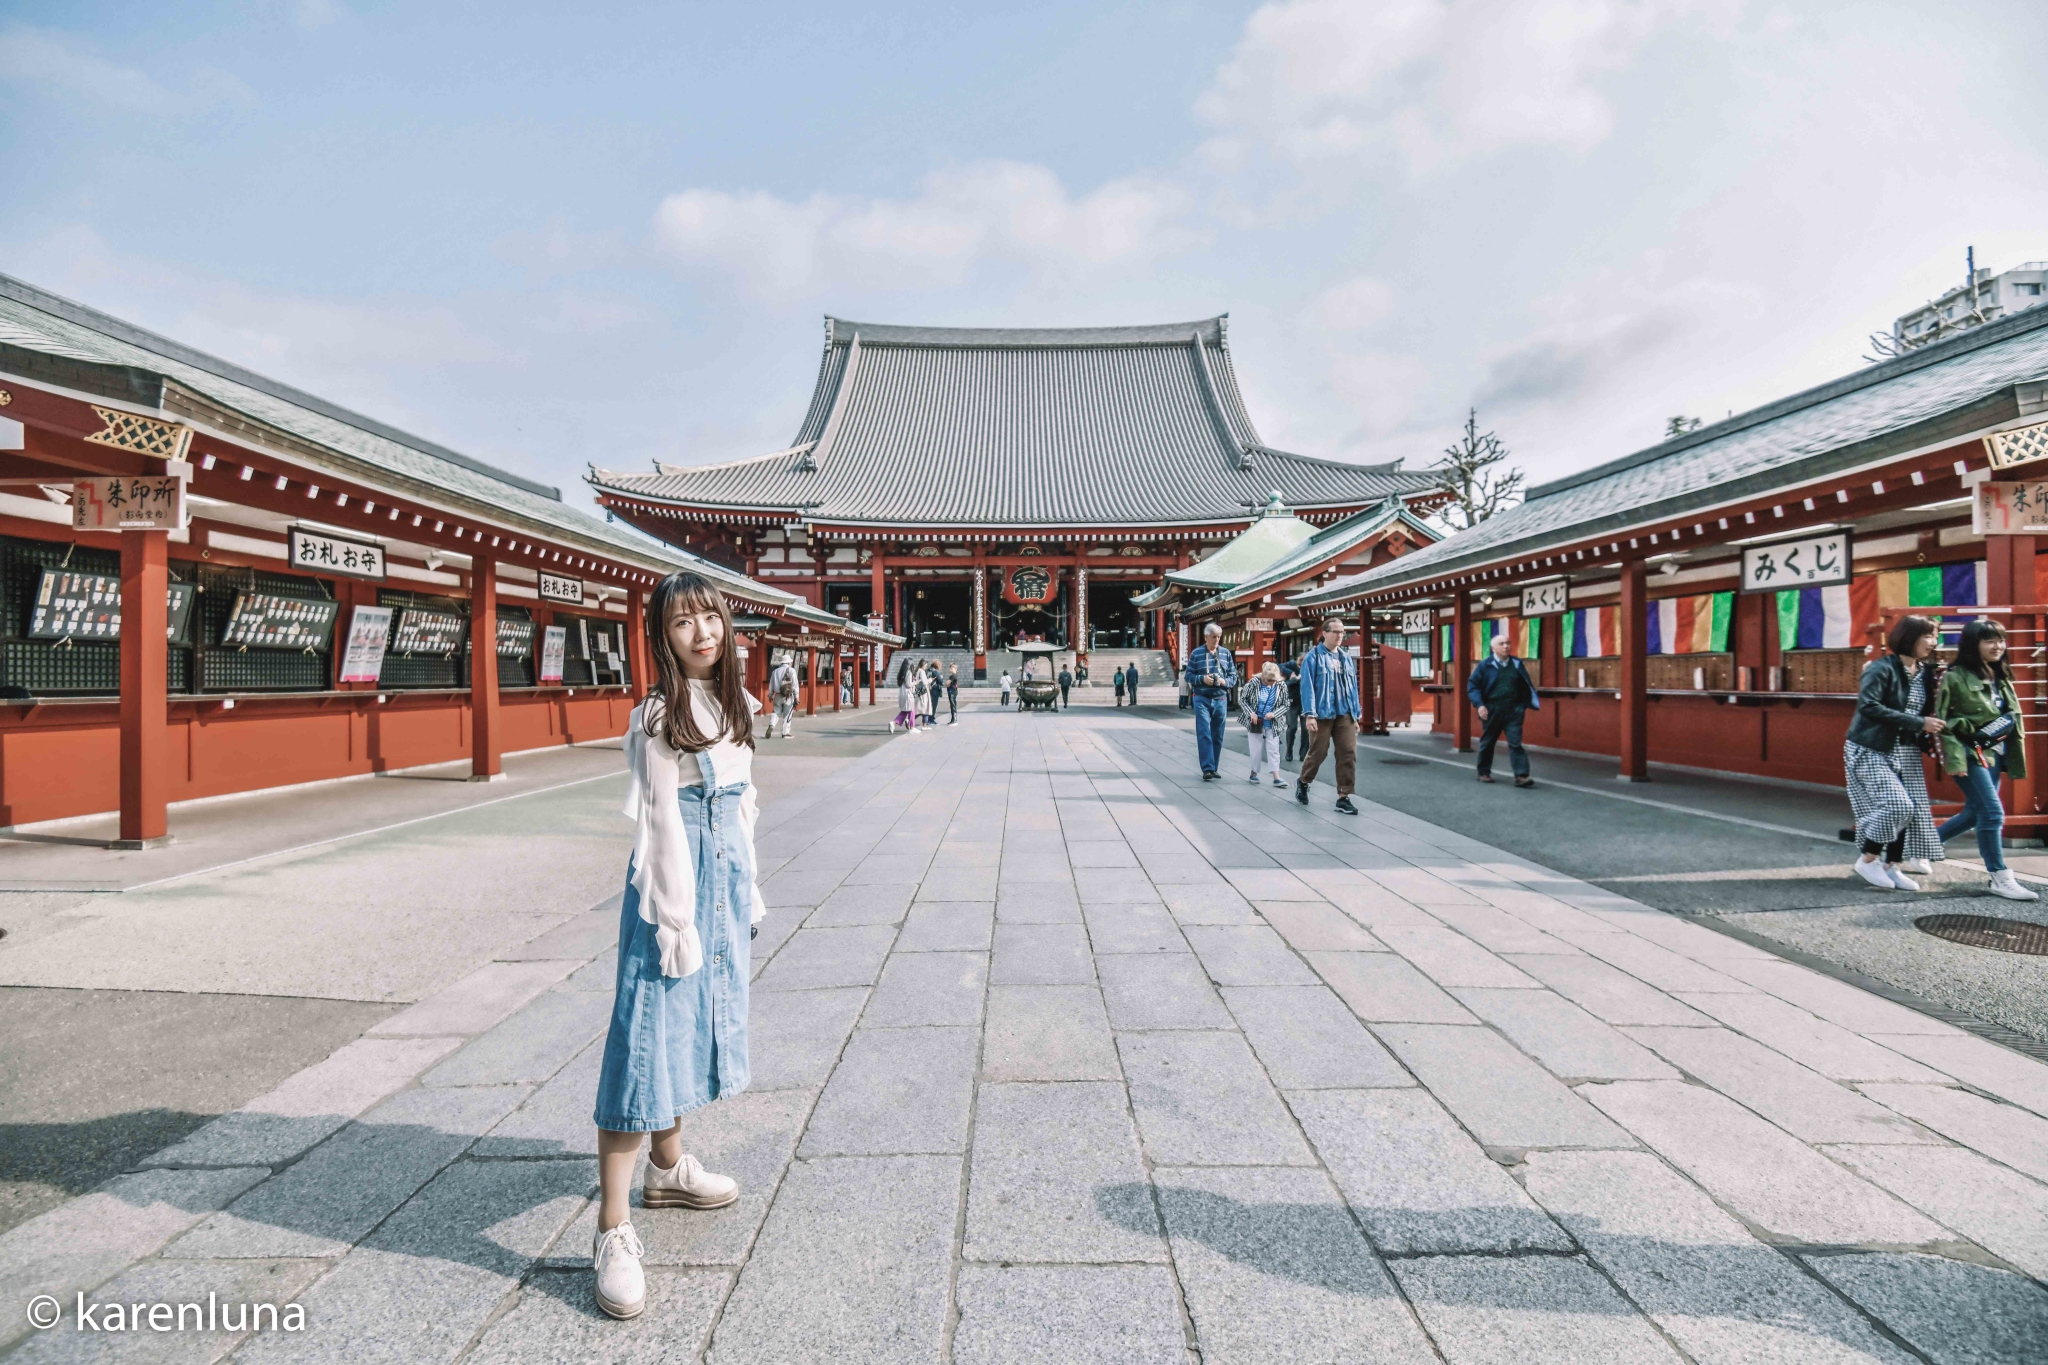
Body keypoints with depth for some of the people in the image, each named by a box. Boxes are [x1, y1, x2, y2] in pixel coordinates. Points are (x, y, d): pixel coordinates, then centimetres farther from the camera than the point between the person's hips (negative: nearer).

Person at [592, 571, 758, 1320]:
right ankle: (613, 1231, 4)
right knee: (648, 1035, -5)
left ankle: (668, 1166, 39)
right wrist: (675, 916, -16)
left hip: (726, 873, 8)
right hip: (675, 876, -8)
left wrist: (748, 889, 15)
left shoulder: (735, 703, 8)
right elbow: (660, 821, -16)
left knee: (699, 1019, 19)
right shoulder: (658, 715, -14)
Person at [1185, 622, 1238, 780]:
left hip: (1220, 699, 3)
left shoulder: (1226, 653, 7)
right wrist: (1202, 679, -15)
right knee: (1204, 734, -11)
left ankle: (1213, 768, 18)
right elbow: (1188, 675, 2)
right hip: (1202, 699, -3)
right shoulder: (1196, 653, 1)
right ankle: (1207, 769, -13)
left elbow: (1233, 675, 10)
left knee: (1217, 736, 8)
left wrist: (1225, 682, -11)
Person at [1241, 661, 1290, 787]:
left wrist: (1274, 714, -17)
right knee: (1256, 749, 4)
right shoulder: (1253, 683, -11)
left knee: (1273, 750, 0)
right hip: (1255, 723, -1)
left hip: (1272, 725, 1)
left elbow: (1285, 705, 0)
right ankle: (1254, 773, 21)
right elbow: (1242, 699, -4)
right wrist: (1251, 713, -16)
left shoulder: (1281, 686, -6)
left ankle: (1276, 778, 0)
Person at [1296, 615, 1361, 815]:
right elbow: (1307, 687, -10)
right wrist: (1309, 714, -17)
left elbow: (1353, 688, 17)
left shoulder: (1346, 659, 15)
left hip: (1345, 714, 5)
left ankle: (1343, 797, 4)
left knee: (1349, 753, -2)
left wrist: (1356, 714, 14)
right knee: (1318, 752, 3)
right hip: (1322, 714, -5)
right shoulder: (1313, 657, -5)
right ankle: (1302, 782, 30)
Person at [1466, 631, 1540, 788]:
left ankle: (1521, 776, -9)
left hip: (1513, 710, 1)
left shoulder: (1517, 664, 6)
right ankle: (1484, 772, 26)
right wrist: (1479, 705, -14)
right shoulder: (1485, 665, -3)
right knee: (1487, 742, 11)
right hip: (1492, 710, -1)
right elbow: (1472, 685, -3)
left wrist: (1532, 703, 2)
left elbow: (1526, 686, 11)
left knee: (1515, 743, -5)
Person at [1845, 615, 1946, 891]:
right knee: (1897, 805, -15)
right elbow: (1868, 706, -24)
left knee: (1912, 809, 4)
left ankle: (1891, 866, 17)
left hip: (1905, 752, 8)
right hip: (1871, 750, -7)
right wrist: (1918, 723, -23)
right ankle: (1867, 861, 1)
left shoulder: (1925, 672, 9)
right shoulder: (1882, 668, -14)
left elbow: (1925, 711, 20)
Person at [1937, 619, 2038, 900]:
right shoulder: (1955, 677, -11)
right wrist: (1954, 760, -18)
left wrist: (2014, 755, 14)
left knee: (1974, 813, 13)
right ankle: (2000, 879, -4)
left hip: (1995, 754, 8)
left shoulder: (2001, 678, 12)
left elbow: (2013, 717, 19)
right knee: (1993, 813, -11)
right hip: (1970, 754, -8)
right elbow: (1942, 721, -12)